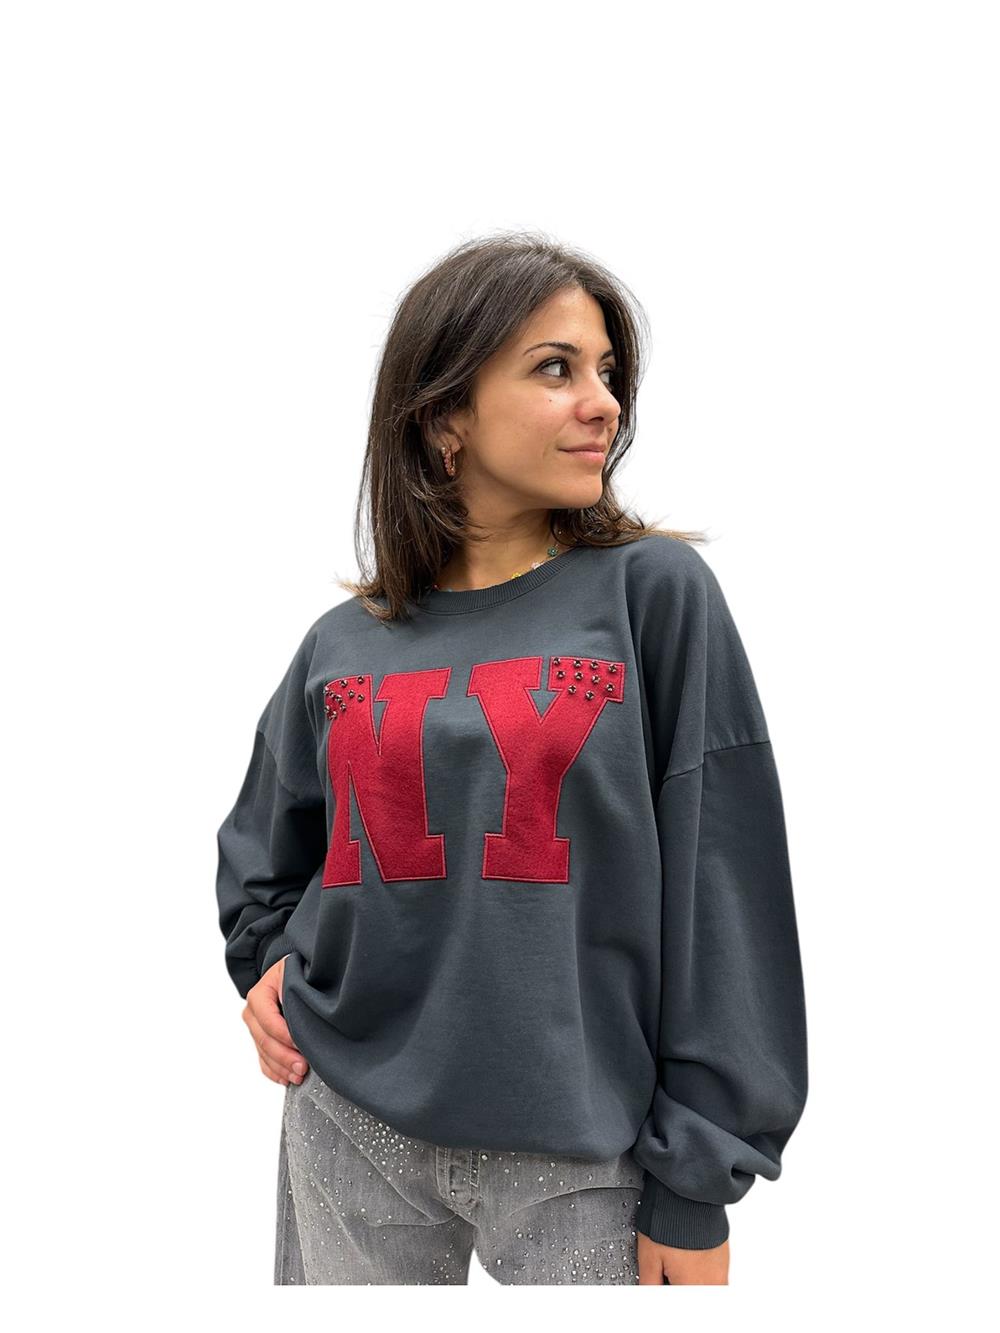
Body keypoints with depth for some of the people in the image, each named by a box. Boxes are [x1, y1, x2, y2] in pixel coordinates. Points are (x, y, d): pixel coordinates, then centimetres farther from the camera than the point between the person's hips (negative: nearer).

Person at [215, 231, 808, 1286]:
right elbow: (267, 850, 20)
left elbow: (715, 891, -7)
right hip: (352, 1127, 3)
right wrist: (268, 962, 1)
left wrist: (694, 1183, -8)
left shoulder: (656, 593, -6)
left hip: (584, 1154, -2)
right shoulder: (343, 643, 2)